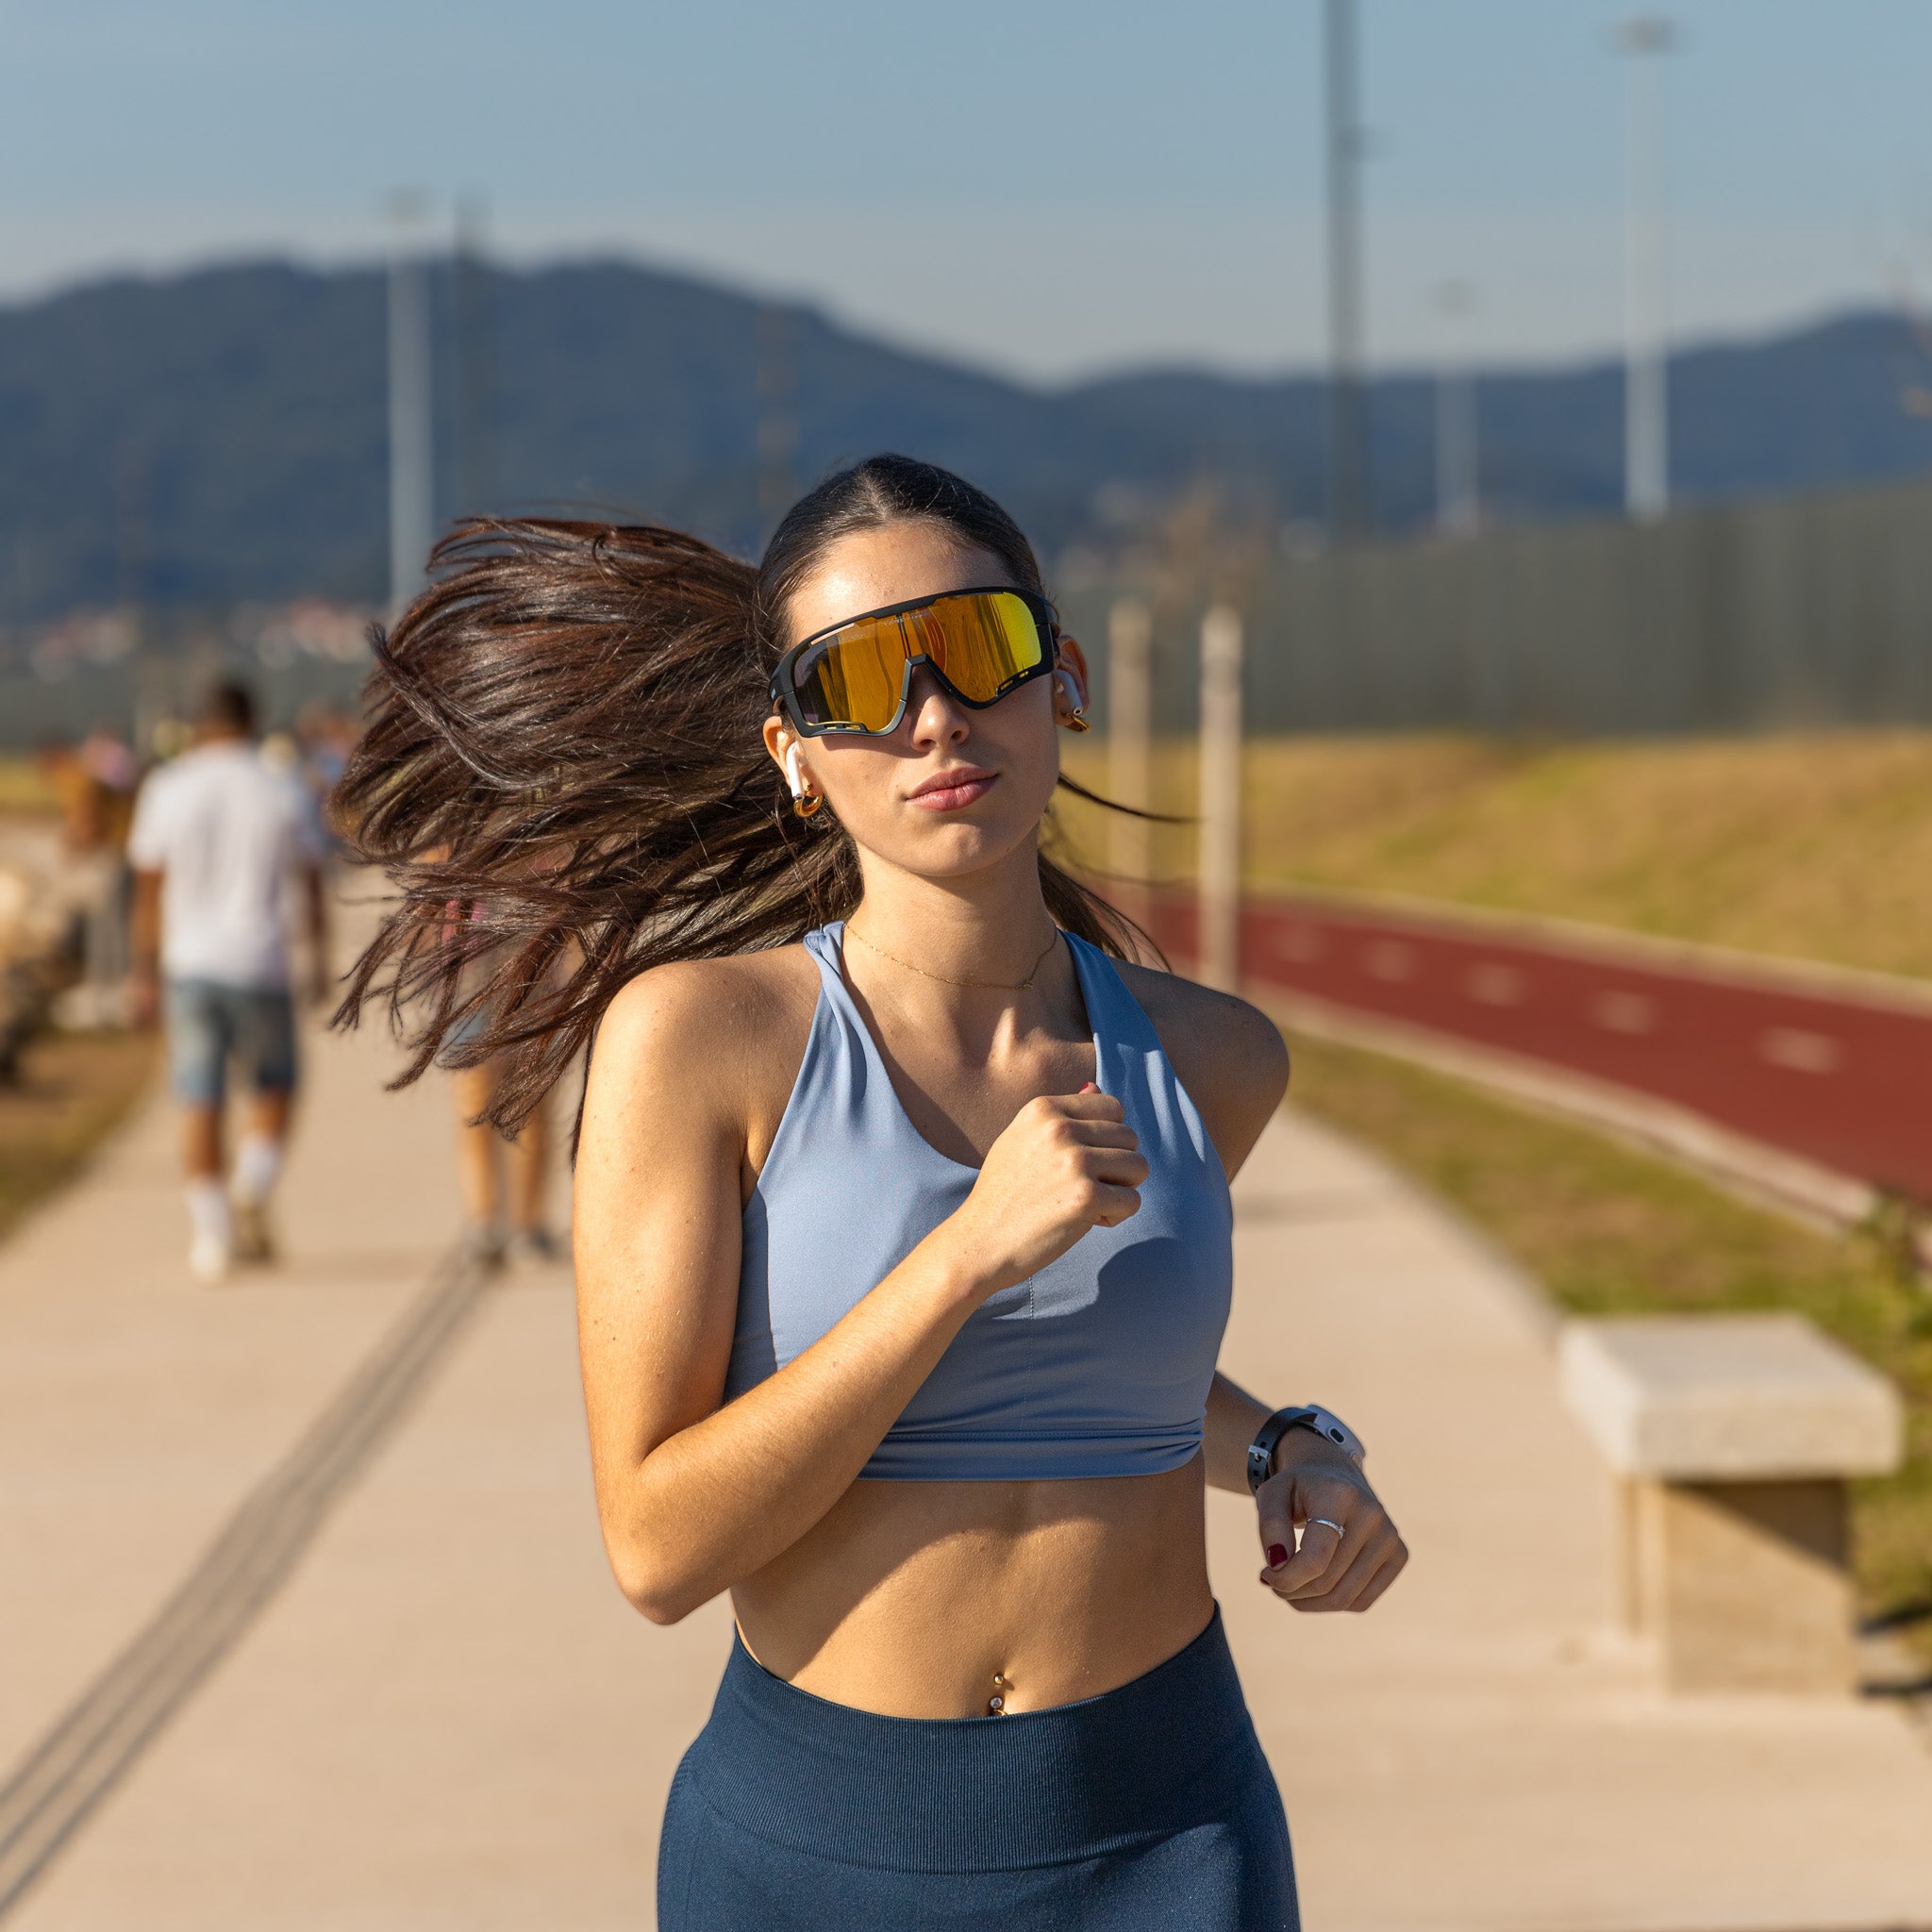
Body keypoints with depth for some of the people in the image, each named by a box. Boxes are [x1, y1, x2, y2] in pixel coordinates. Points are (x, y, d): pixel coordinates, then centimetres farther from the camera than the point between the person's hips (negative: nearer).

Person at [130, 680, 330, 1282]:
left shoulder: (166, 789, 1)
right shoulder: (285, 793, 0)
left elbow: (148, 891, 3)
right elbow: (312, 887, 9)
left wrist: (145, 976, 10)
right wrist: (320, 957, 23)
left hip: (189, 964, 1)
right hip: (260, 965, -1)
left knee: (199, 1100, 4)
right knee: (275, 1087, 15)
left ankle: (210, 1230, 0)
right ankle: (250, 1190, -7)